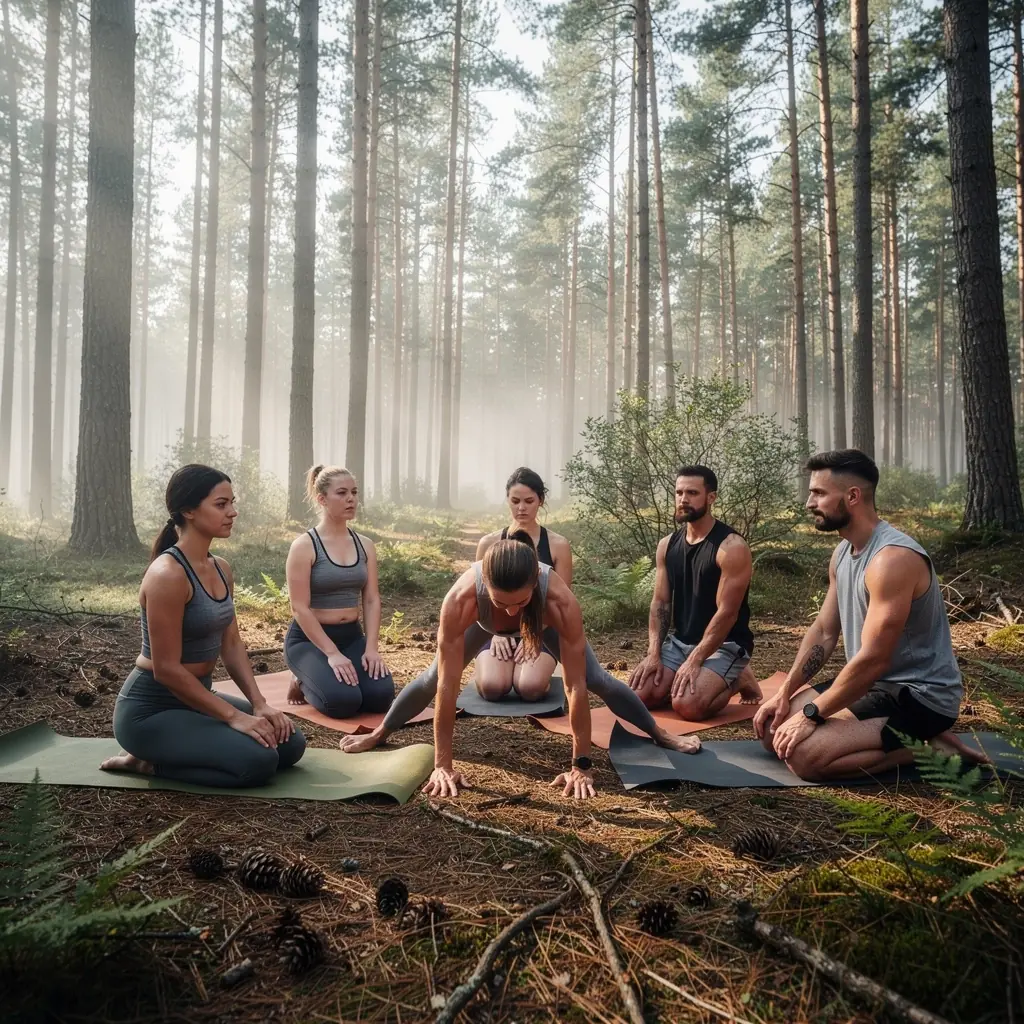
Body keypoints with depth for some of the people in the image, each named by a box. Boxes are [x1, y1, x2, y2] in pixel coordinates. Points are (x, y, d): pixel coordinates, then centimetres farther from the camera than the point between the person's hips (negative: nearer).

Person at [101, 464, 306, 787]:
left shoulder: (221, 569, 4)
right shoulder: (168, 574, -24)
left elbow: (232, 645, 8)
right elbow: (167, 669, -23)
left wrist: (259, 704, -3)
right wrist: (233, 717, -20)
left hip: (195, 696, 9)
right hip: (150, 709, -9)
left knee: (290, 744, 5)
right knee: (258, 760, -23)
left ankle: (156, 756, 13)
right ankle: (149, 762, -2)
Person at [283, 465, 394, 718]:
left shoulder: (365, 545, 5)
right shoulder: (304, 545, -12)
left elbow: (372, 600, 2)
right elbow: (300, 608, -16)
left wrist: (371, 647, -11)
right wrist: (332, 653, -23)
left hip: (352, 636, 5)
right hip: (308, 639, -5)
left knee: (381, 696, -16)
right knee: (343, 701, -28)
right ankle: (304, 682, 7)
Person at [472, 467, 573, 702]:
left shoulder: (558, 545, 0)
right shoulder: (489, 544, 4)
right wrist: (496, 633, -10)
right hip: (499, 630, 1)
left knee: (530, 688, -30)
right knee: (491, 687, -28)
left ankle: (542, 670, 6)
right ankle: (504, 664, 8)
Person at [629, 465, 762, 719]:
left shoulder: (731, 547, -16)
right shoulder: (667, 545, 5)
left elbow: (727, 613, -20)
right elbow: (660, 602, 4)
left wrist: (694, 661, -24)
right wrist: (653, 653, -8)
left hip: (724, 646, -6)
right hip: (679, 642, 6)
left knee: (687, 705, -28)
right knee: (638, 695, -12)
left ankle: (738, 681, 4)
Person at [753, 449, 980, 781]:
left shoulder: (893, 558, -26)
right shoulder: (842, 553, 5)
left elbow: (873, 659, -28)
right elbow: (823, 632, 10)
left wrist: (811, 715, -20)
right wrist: (784, 693, 0)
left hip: (918, 696, -10)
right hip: (875, 684, 10)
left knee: (803, 754, -25)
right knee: (772, 727, 7)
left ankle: (926, 747, -6)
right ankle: (907, 739, 9)